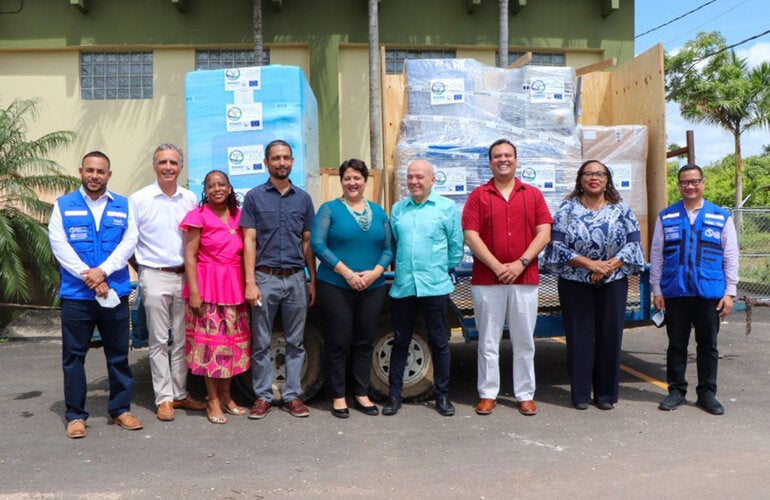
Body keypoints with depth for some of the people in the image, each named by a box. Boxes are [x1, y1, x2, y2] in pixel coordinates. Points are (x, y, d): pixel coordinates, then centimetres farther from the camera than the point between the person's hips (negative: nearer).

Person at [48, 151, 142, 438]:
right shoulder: (63, 206, 6)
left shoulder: (123, 206, 9)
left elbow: (129, 242, -1)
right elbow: (59, 245, -4)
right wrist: (88, 277, -14)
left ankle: (120, 409, 19)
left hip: (116, 293, 1)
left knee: (118, 355, 8)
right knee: (73, 356, 5)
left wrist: (102, 271, -14)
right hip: (75, 295, -1)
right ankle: (75, 414, 16)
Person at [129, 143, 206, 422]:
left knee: (183, 339, 10)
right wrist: (143, 269, 1)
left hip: (185, 276, 3)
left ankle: (180, 393, 21)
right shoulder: (139, 199, -2)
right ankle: (164, 398, 11)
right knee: (159, 341, 2)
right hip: (155, 277, -3)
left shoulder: (191, 199, 8)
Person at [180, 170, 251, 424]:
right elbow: (190, 257, -6)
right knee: (210, 342, -1)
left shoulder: (238, 216, 11)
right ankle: (213, 401, 11)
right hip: (208, 287, -5)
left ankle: (226, 396, 23)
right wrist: (194, 291, -13)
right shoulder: (198, 216, -3)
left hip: (235, 287, 5)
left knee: (233, 341, 9)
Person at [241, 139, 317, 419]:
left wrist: (313, 281, 7)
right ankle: (263, 396, 17)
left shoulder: (303, 198, 10)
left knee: (295, 342, 8)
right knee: (261, 343, 5)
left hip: (296, 279, 2)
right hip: (265, 278, -2)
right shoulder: (254, 197, 2)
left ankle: (291, 395, 18)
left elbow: (307, 242, 11)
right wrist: (250, 282, -10)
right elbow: (249, 241, -2)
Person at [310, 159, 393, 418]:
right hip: (335, 287, -3)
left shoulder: (378, 212, 11)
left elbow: (388, 249, 9)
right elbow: (318, 244, -9)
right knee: (337, 343, 2)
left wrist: (375, 272, -10)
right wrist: (347, 272, -15)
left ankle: (361, 394, 23)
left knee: (365, 342, 10)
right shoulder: (329, 209, 0)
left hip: (372, 288, 4)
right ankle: (338, 396, 16)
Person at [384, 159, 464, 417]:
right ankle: (394, 395, 20)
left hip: (435, 287, -2)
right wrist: (401, 269, 11)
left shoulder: (447, 207, 1)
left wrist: (442, 269, 7)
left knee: (439, 342, 8)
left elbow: (456, 247, 4)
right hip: (402, 286, 3)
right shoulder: (398, 209, 10)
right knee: (400, 342, 10)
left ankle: (442, 395, 21)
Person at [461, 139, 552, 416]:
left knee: (524, 341, 8)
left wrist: (520, 263, -10)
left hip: (525, 278, 1)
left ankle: (525, 395, 18)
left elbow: (544, 233, 2)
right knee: (488, 341, 6)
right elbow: (470, 236, -4)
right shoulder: (478, 195, 5)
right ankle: (487, 394, 17)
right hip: (486, 279, -1)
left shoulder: (533, 194, 10)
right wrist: (496, 266, -12)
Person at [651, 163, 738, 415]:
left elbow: (730, 257, 5)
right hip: (675, 293, 0)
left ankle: (707, 393, 22)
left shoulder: (721, 217, 4)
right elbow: (656, 255, 6)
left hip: (710, 293, 0)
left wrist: (729, 292, 1)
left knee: (708, 346, 9)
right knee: (676, 345, 9)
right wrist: (656, 290, 3)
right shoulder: (666, 217, 5)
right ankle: (676, 390, 22)